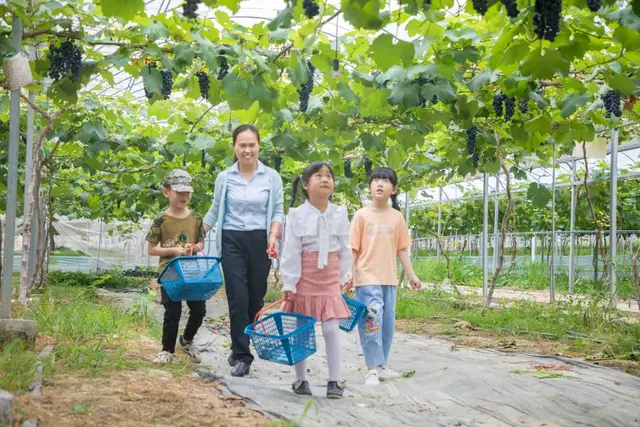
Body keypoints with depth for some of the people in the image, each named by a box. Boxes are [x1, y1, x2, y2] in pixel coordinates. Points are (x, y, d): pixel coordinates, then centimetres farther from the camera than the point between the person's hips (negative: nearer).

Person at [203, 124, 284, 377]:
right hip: (233, 243, 0)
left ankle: (240, 348, 24)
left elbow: (277, 212, 5)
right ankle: (242, 355, -2)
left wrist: (273, 237, -12)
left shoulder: (271, 177, 2)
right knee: (238, 299, -7)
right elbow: (215, 211, 13)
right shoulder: (224, 178, 4)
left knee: (256, 298, 6)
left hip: (260, 243, 1)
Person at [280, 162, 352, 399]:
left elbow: (345, 250, 6)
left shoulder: (340, 213, 0)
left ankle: (335, 381, 5)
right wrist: (289, 284, -10)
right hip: (304, 279, -1)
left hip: (330, 279, 2)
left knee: (331, 330, -2)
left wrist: (342, 278, 6)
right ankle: (301, 379, 18)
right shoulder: (297, 214, -8)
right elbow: (290, 252, -8)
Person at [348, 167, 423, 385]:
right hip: (367, 278, -4)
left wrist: (411, 275, 10)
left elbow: (401, 249, 11)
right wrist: (348, 275, -5)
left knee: (387, 322, 9)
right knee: (372, 320, -11)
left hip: (389, 278, 4)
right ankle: (372, 369, -6)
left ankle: (382, 365, 20)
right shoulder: (362, 215, -2)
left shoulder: (397, 217, 7)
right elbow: (353, 249, -1)